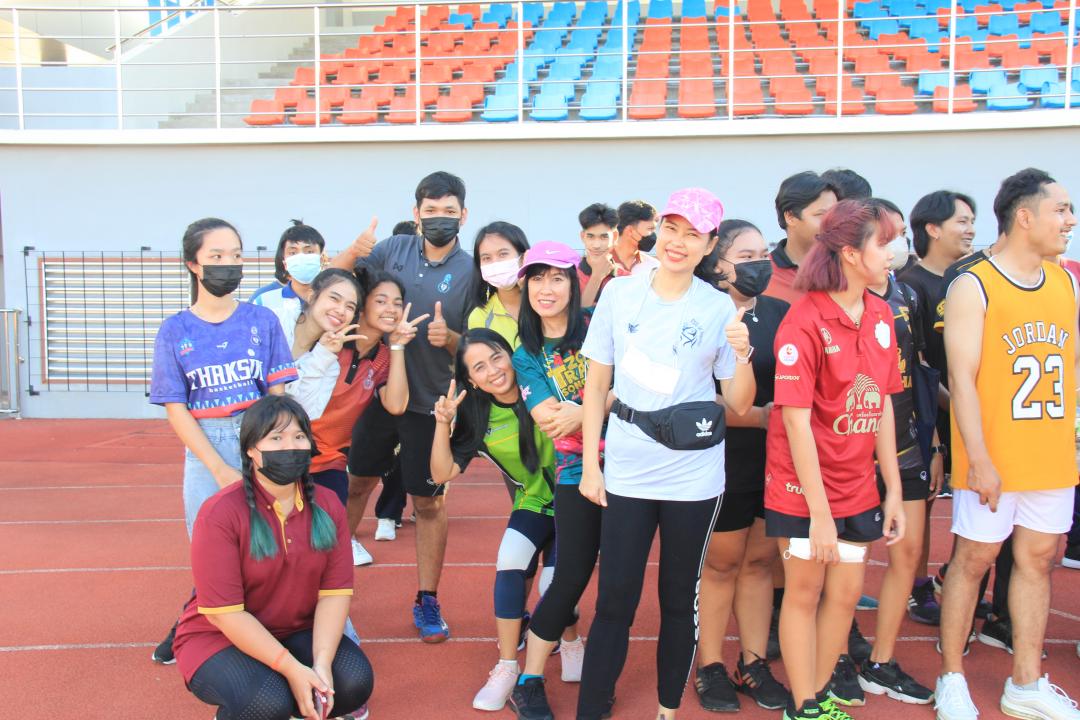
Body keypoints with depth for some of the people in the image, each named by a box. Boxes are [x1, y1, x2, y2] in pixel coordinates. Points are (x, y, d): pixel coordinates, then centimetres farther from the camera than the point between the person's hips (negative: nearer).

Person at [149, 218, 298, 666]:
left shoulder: (262, 320, 3)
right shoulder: (175, 331, 2)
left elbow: (278, 396, 2)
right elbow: (176, 409, -1)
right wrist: (221, 469, -10)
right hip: (205, 453, 0)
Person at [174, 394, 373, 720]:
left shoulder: (327, 506, -5)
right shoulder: (220, 513, -19)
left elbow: (335, 592, -9)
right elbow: (224, 613, -21)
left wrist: (322, 662, -24)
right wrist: (291, 668, -26)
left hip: (298, 633, 4)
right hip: (219, 639, -4)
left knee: (356, 681, -21)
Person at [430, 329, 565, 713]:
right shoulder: (477, 418, -8)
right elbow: (442, 473, -11)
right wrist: (442, 424, -24)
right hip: (533, 504, 2)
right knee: (510, 564, -26)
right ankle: (507, 667, -9)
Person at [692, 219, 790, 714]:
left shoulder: (781, 314, 6)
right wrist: (760, 416, -21)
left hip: (776, 462, 5)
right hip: (726, 464, -5)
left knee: (760, 562, 14)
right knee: (720, 563, 8)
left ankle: (753, 664, 27)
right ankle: (710, 667, 23)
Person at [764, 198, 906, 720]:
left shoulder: (880, 316, 2)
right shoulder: (804, 321, -18)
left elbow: (883, 404, 7)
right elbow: (796, 420, -19)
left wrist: (893, 489, 6)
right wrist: (819, 511, -19)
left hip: (857, 485, 6)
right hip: (804, 486, -6)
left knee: (846, 592, 14)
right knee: (804, 591, 7)